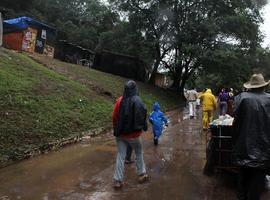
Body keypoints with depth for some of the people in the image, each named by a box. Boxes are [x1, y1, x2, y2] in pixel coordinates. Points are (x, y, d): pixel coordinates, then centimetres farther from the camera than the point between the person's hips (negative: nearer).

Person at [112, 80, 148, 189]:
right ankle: (142, 174, 28)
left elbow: (114, 116, 1)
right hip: (133, 133, -3)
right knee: (139, 153, 18)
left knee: (120, 156, 8)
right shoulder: (137, 101, -15)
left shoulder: (120, 100, -3)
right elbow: (142, 116, -13)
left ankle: (118, 180, 10)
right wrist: (144, 127, 5)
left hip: (120, 133, 3)